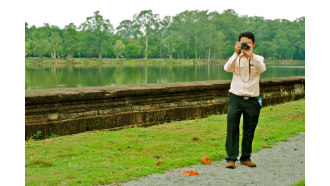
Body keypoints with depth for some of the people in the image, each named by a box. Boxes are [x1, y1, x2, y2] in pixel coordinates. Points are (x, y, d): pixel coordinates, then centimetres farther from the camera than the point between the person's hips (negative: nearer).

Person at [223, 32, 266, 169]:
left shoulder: (258, 59, 5)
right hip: (235, 98, -1)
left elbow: (262, 69, -17)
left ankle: (246, 157, 21)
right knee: (232, 128, -7)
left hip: (252, 100, 1)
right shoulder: (235, 58, 6)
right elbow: (227, 68, -15)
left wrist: (251, 55, -27)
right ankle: (231, 158, -1)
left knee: (249, 131, 8)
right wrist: (236, 53, -23)